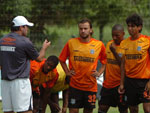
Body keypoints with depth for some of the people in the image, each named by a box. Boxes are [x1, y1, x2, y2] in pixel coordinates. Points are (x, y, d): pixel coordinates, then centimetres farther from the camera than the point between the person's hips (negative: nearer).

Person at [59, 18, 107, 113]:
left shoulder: (99, 45, 0)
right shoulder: (71, 43, 0)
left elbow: (105, 61, 13)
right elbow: (62, 59, 12)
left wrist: (99, 73, 1)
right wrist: (67, 72, 2)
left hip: (91, 86, 1)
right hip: (75, 85, -1)